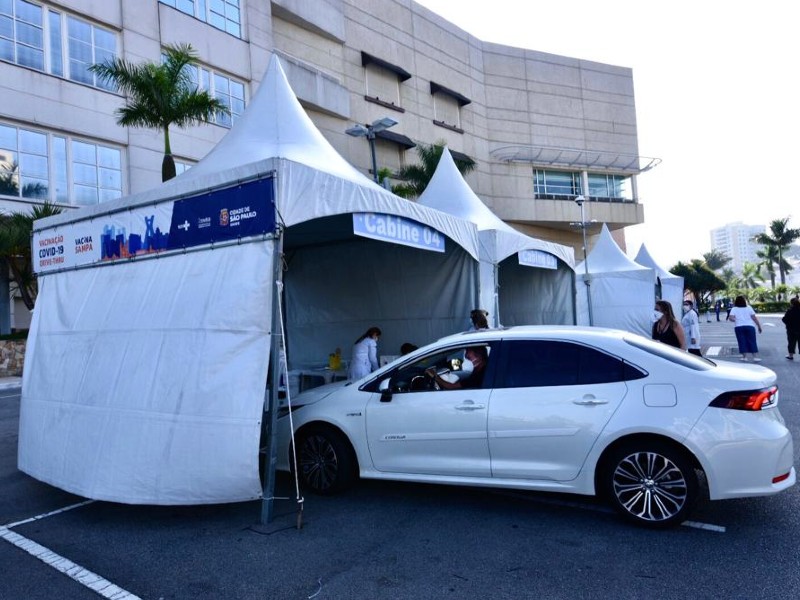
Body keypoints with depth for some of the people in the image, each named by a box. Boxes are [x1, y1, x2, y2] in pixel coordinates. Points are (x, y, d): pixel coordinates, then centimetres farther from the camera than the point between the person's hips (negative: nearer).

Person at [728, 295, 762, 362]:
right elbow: (754, 318, 0)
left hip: (739, 327, -1)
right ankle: (755, 357, -3)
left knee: (742, 342, 4)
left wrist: (735, 320, 8)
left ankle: (744, 357, 3)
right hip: (749, 326, 1)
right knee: (752, 342, 2)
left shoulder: (734, 309, 3)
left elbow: (731, 318, -11)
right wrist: (759, 326, 4)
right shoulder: (749, 308, 6)